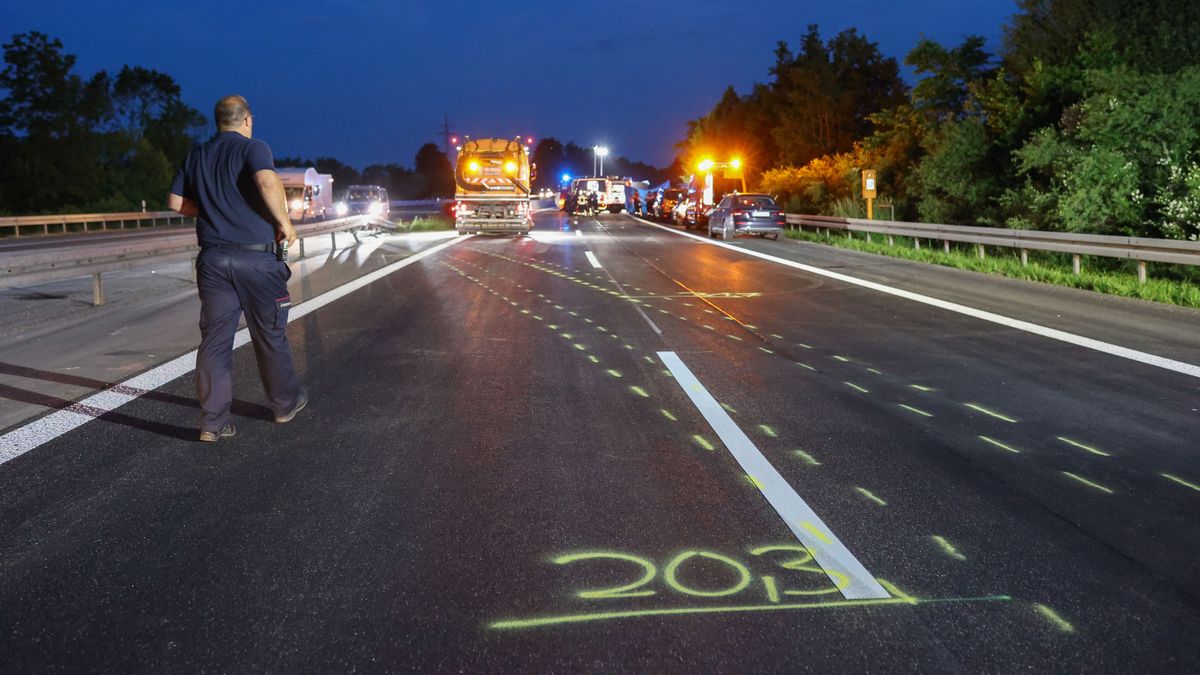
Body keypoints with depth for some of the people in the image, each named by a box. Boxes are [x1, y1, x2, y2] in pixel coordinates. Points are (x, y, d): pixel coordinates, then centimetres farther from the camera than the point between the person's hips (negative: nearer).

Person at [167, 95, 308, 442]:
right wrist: (284, 221, -15)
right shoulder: (252, 147, -6)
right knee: (270, 336, 10)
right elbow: (268, 182, -26)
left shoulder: (196, 155, 12)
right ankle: (286, 403, 26)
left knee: (214, 340, 5)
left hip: (213, 258, 5)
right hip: (256, 257, -4)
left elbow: (176, 202, 15)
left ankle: (212, 422, 4)